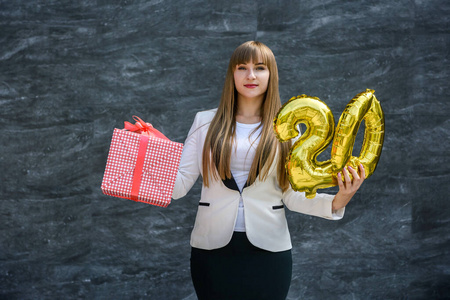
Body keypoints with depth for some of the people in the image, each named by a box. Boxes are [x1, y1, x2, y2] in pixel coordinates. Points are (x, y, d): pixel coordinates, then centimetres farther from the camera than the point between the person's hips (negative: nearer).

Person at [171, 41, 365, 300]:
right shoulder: (206, 122, 5)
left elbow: (294, 196, 1)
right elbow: (180, 184, -1)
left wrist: (335, 203, -16)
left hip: (267, 248, 0)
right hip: (213, 247, 0)